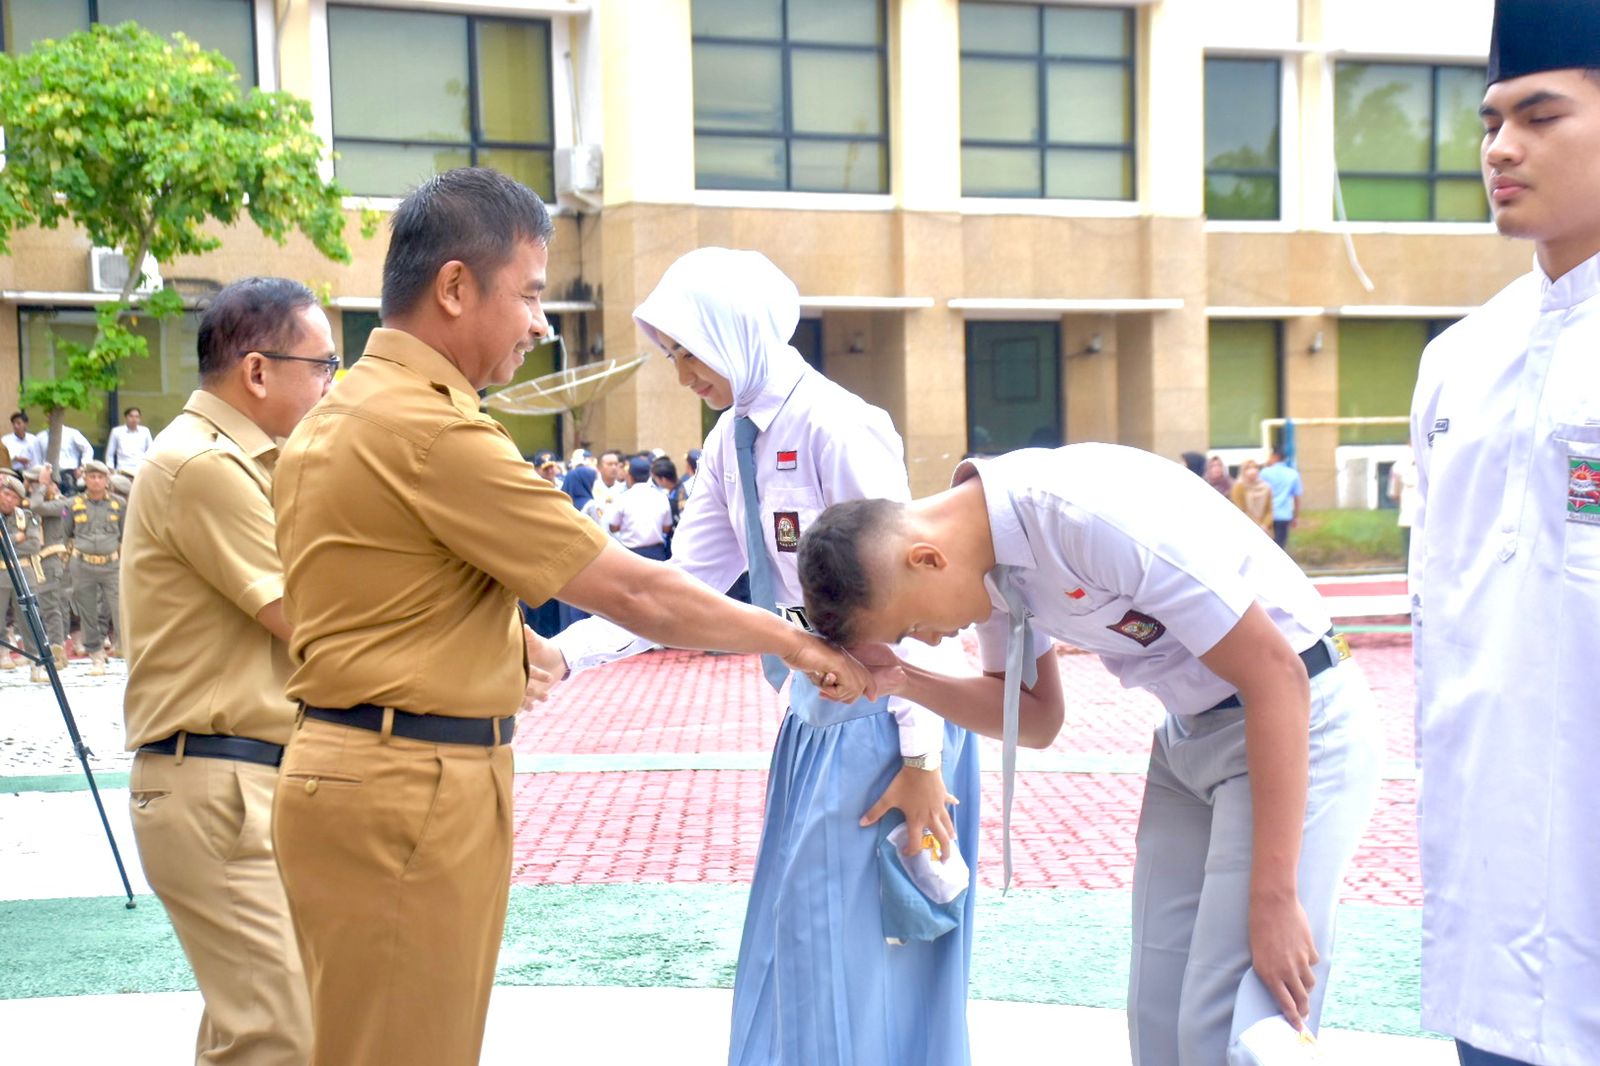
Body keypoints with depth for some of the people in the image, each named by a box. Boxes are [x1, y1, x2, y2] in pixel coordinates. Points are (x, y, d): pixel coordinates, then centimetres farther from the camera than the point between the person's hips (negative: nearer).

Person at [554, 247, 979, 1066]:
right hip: (816, 716, 9)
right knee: (795, 944, 18)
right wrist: (566, 653, -7)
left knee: (860, 952, -1)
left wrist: (922, 758, -20)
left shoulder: (835, 428, -19)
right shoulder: (731, 441, 6)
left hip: (882, 718, -9)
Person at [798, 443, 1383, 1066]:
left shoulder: (1098, 518, -28)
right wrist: (904, 680, -7)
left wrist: (1273, 897, -22)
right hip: (1191, 731, 8)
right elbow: (1038, 716, 10)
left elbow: (1277, 676, -24)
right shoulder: (985, 553, -2)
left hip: (1295, 722, -8)